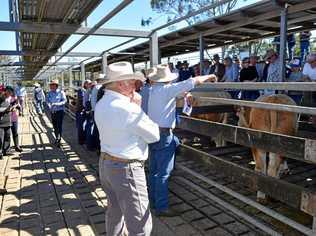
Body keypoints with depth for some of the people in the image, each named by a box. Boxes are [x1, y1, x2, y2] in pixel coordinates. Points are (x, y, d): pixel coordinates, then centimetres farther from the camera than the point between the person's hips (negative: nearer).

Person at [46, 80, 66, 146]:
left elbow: (64, 101, -14)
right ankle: (56, 138, 31)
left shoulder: (61, 92, -7)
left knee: (59, 125, -7)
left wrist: (56, 104, -25)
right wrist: (49, 106, -17)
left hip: (60, 111, -5)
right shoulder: (50, 93, 6)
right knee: (54, 125, 14)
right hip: (53, 111, 5)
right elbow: (47, 100, 4)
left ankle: (59, 140, -1)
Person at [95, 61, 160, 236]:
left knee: (115, 211, 26)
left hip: (105, 163, 10)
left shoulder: (101, 105, 5)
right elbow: (154, 135, -14)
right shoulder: (127, 108, -23)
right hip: (126, 169, -9)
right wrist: (137, 108, -5)